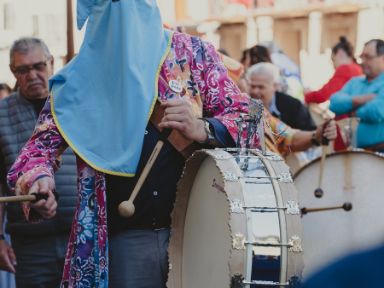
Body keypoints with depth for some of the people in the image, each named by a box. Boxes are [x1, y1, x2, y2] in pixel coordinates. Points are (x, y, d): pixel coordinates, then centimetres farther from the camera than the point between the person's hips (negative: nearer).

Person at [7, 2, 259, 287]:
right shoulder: (79, 77, 5)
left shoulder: (194, 53, 2)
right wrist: (38, 179, -21)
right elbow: (43, 142, 3)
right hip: (124, 239, 1)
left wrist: (202, 129, -22)